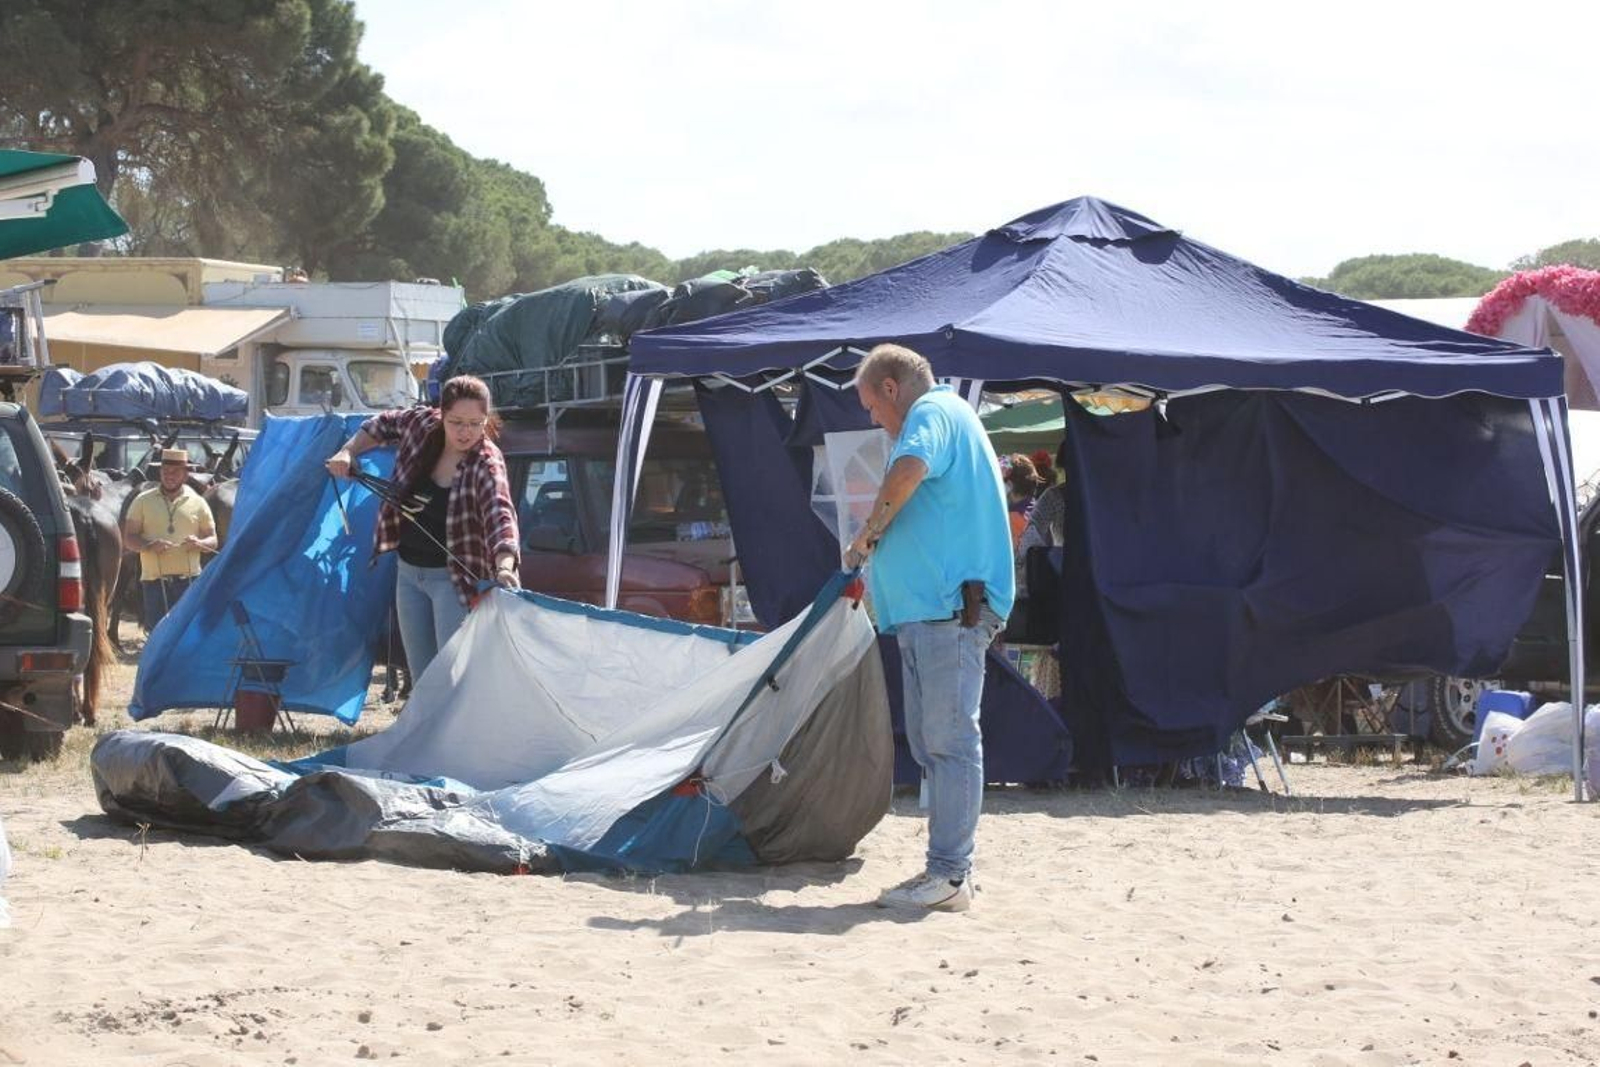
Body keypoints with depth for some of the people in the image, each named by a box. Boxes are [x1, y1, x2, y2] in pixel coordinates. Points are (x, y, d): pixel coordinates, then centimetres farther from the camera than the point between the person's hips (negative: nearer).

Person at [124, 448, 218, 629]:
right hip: (155, 580, 0)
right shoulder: (143, 501, 6)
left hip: (188, 580, 0)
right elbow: (129, 537, 4)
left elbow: (212, 541, 9)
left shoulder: (197, 502, 6)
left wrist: (199, 544, -15)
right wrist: (149, 546, -17)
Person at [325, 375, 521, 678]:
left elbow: (500, 516, -38)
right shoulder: (421, 424, -7)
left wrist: (504, 566, -56)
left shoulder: (486, 465, -23)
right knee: (422, 676, 13)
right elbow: (383, 424, 16)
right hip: (409, 573, 6)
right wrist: (348, 452, 2)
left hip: (452, 577, -6)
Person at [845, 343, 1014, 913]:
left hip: (949, 604, -11)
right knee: (929, 740, 12)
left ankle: (949, 875, -12)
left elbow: (908, 471, -25)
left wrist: (867, 535, -13)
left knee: (949, 738, -11)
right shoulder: (951, 416, 28)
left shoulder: (933, 411, -5)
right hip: (928, 607, 11)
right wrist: (879, 552, 25)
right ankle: (947, 868, 16)